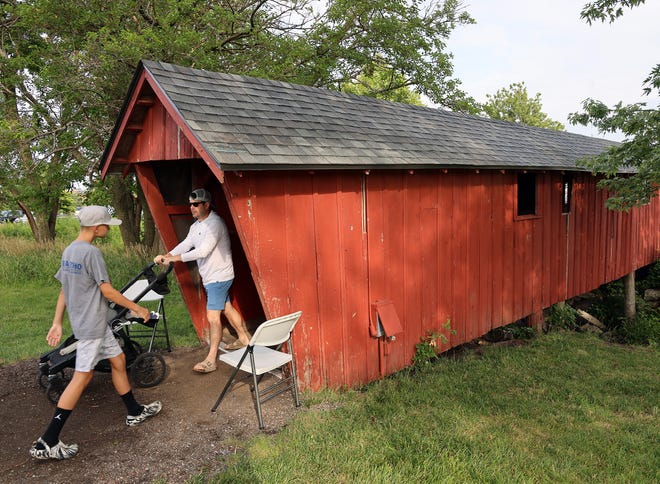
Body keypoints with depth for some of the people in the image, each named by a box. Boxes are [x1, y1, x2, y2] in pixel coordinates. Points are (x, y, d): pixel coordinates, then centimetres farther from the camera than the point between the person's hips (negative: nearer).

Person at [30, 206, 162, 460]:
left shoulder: (68, 251, 9)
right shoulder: (91, 252, -19)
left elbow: (64, 289, 12)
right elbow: (107, 291, -18)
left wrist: (57, 323, 15)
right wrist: (137, 308, -7)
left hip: (96, 323, 10)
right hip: (91, 325, -10)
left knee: (118, 360, 17)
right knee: (81, 378, -5)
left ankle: (134, 412, 30)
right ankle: (47, 442, -1)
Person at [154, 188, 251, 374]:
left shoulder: (215, 223, -21)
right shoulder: (196, 225, 11)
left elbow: (203, 251, -29)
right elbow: (186, 244, 2)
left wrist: (175, 258, -28)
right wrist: (166, 256, -14)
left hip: (219, 277, -9)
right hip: (209, 277, 10)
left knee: (213, 316, -8)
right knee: (227, 308, 20)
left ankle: (211, 360, -1)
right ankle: (244, 338, 38)